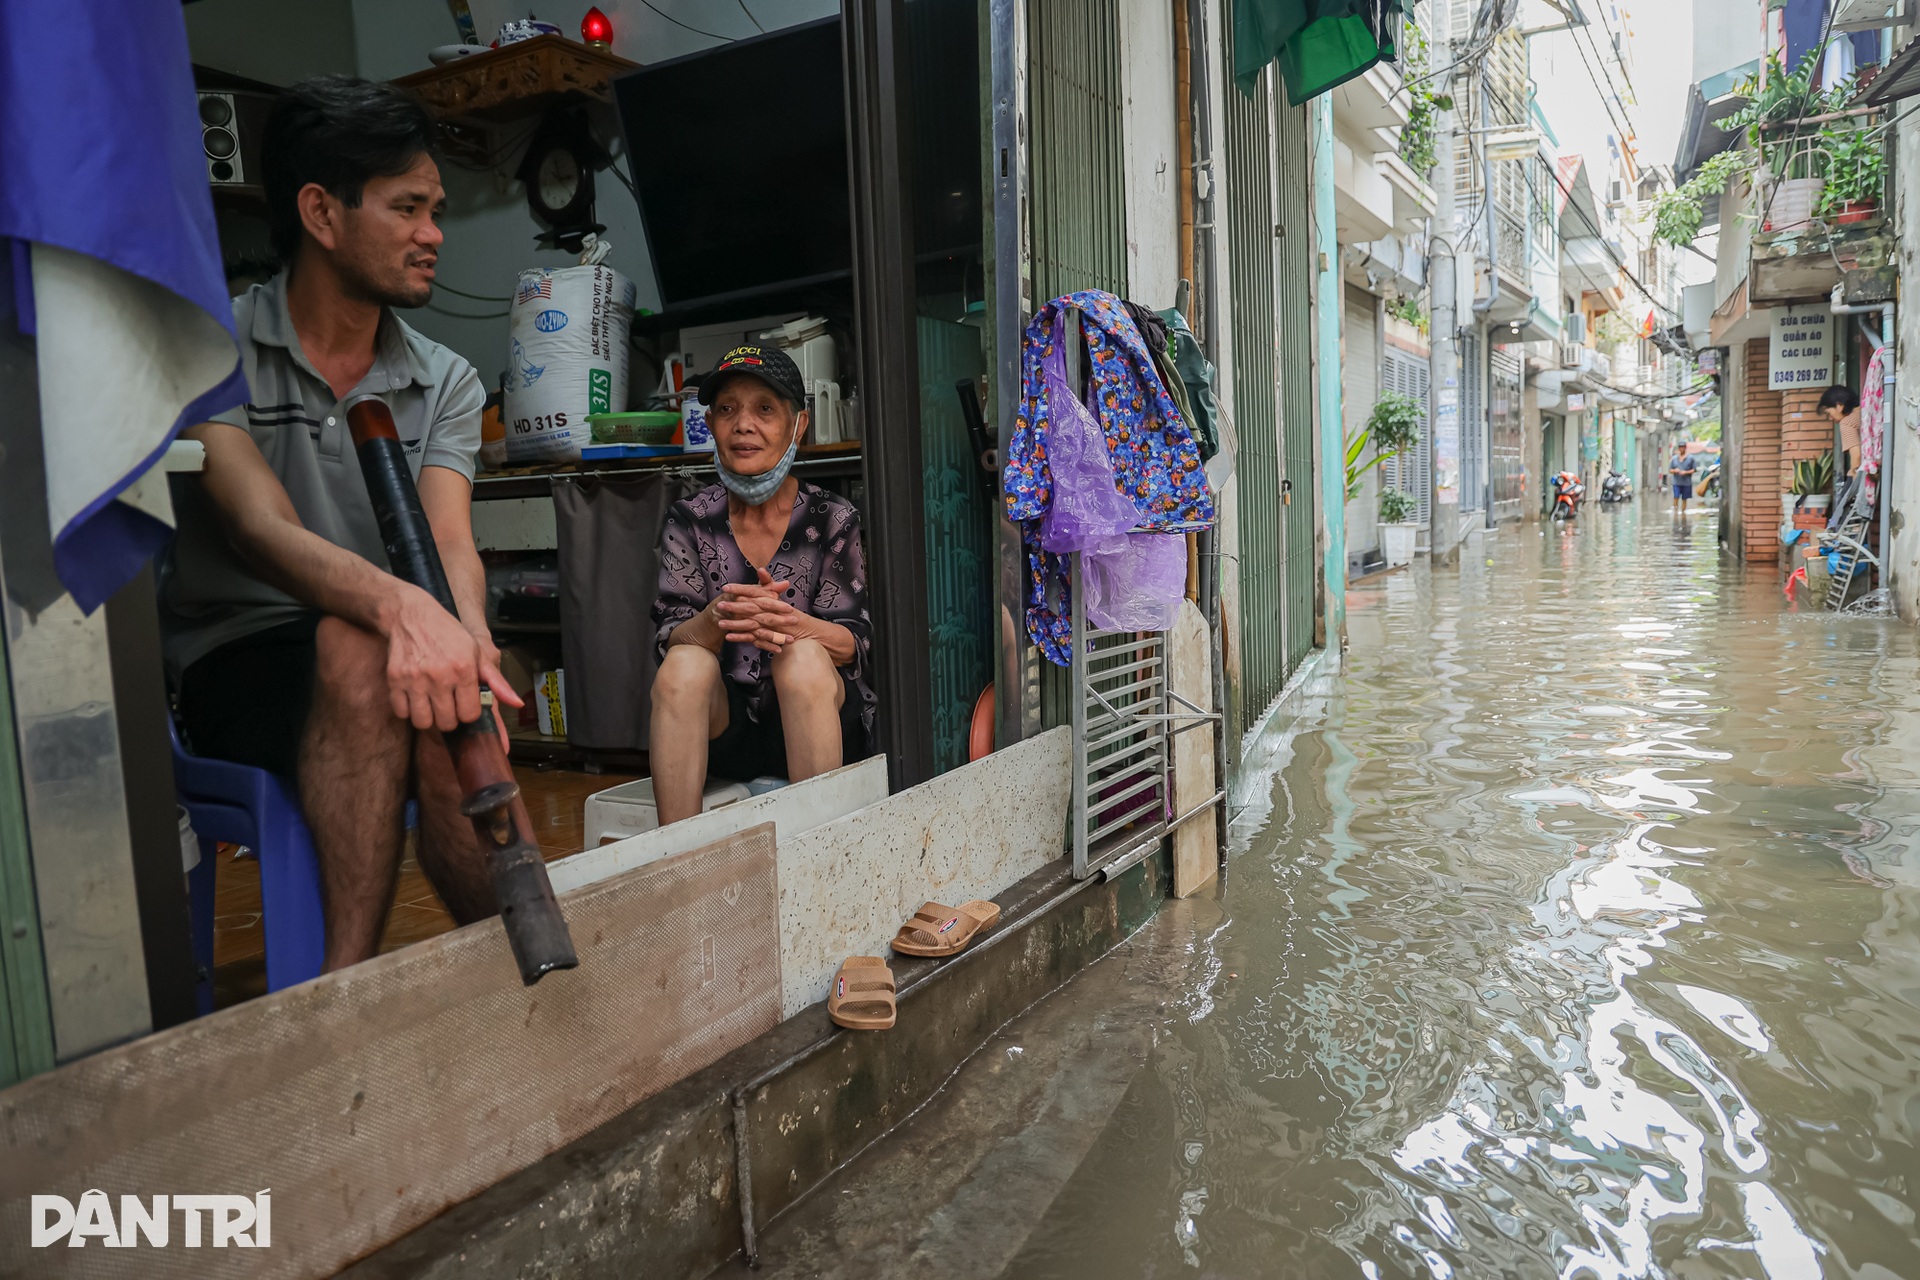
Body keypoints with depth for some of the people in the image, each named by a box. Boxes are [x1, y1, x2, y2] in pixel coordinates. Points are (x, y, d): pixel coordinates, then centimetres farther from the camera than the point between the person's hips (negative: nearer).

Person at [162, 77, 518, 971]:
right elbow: (261, 529, -22)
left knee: (446, 716, -33)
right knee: (356, 650, -37)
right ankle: (353, 980, -35)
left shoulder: (444, 383, 6)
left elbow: (450, 547, -9)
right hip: (236, 658, -2)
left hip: (387, 659, 3)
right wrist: (398, 605, -44)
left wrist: (466, 638, -35)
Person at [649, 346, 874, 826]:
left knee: (802, 657, -31)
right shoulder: (689, 521, 3)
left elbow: (858, 641, -9)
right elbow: (668, 637, -6)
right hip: (722, 730, 1)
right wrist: (716, 617, -30)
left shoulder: (834, 521, -2)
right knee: (683, 665, -28)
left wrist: (789, 623, -32)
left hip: (813, 724, -1)